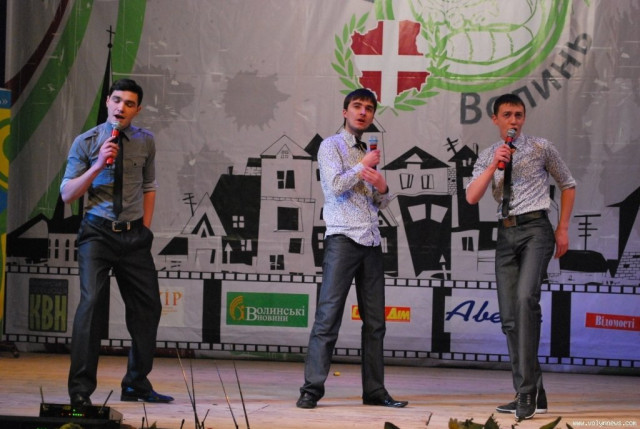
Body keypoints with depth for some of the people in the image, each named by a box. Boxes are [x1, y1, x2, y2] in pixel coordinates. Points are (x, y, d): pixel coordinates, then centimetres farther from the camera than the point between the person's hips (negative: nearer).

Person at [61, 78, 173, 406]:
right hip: (98, 232, -4)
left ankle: (137, 385, 21)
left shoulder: (145, 141, 7)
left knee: (148, 306, 5)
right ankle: (80, 390, -13)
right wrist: (99, 165, -16)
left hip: (134, 235, 4)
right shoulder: (86, 142, -2)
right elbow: (67, 194, -4)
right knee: (92, 302, -17)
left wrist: (145, 227, 8)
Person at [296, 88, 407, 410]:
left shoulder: (369, 152, 22)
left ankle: (375, 391, 8)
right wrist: (364, 166, -3)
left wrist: (382, 187, 2)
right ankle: (312, 389, -12)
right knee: (328, 316, -11)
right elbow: (335, 185, -13)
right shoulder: (332, 146, 3)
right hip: (343, 238, -7)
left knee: (375, 320, 5)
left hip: (371, 241, 7)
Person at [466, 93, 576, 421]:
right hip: (506, 233, 5)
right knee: (509, 317, 2)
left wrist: (563, 229, 8)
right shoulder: (487, 157, 13)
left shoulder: (541, 148, 6)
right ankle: (530, 394, 10)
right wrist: (494, 166, -14)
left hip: (535, 228, -5)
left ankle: (527, 390, -28)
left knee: (526, 298, -26)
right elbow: (472, 197, 0)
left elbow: (568, 185, 15)